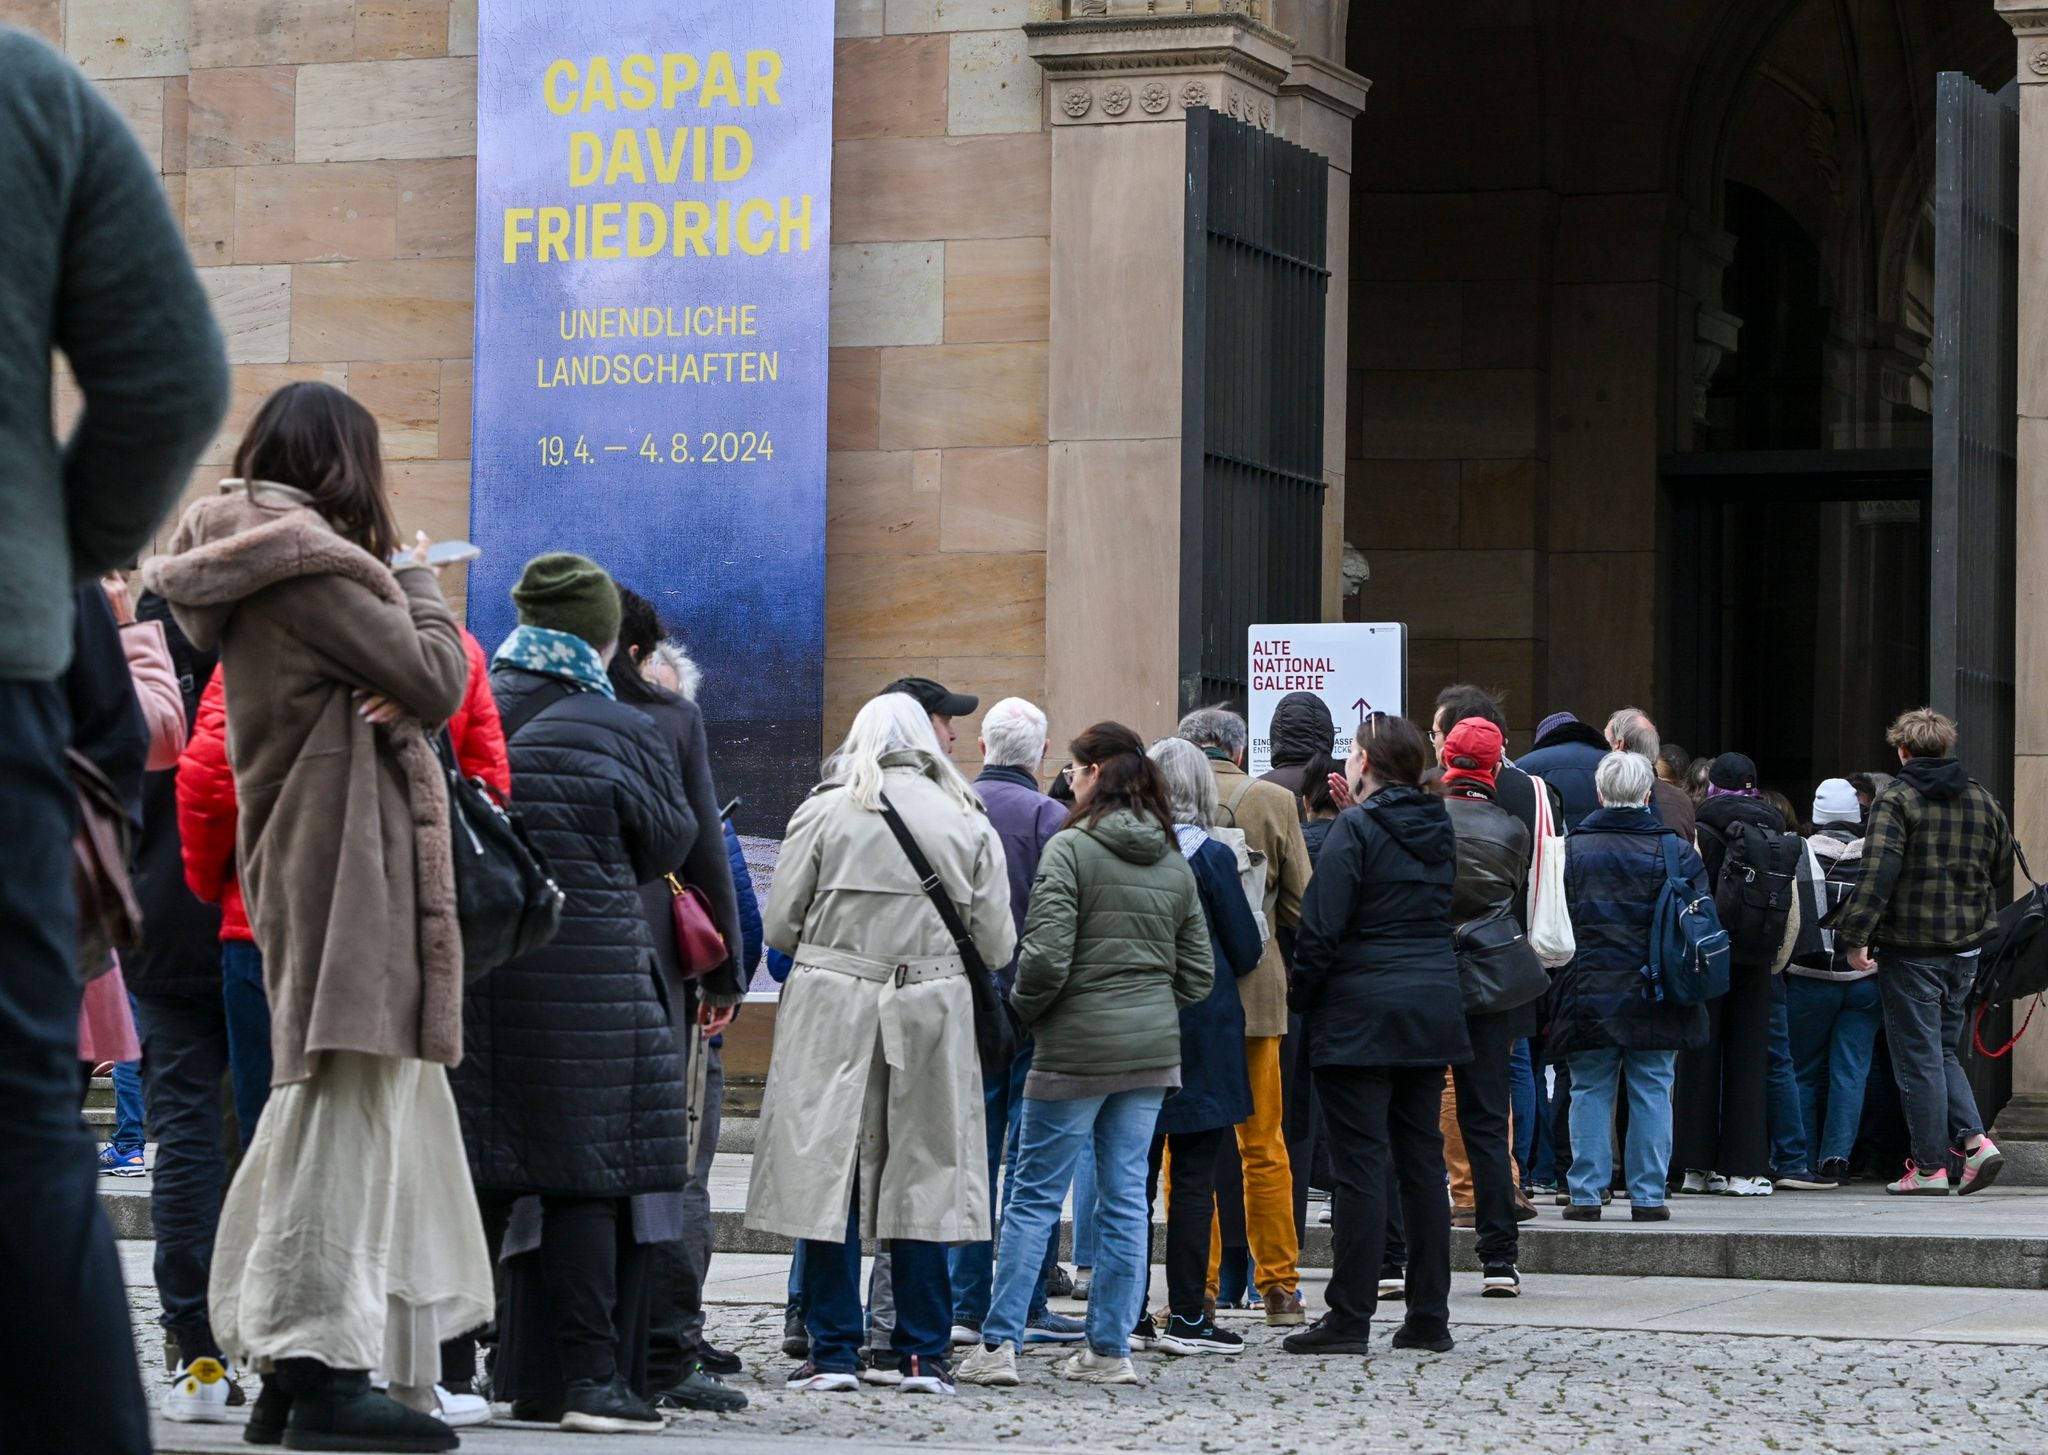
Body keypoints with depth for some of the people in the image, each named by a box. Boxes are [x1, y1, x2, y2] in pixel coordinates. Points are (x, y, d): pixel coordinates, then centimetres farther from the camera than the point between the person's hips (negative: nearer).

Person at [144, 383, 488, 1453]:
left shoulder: (250, 565, 18)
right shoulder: (308, 561, -12)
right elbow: (435, 684, -13)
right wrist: (416, 578, 3)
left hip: (297, 862, 10)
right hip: (352, 851, -10)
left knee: (352, 1096, 13)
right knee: (349, 1092, -11)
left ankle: (291, 1363, 14)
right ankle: (321, 1369, -13)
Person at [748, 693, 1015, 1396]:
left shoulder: (824, 813, -1)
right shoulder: (968, 822, 5)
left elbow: (779, 926, 0)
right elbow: (997, 944, 4)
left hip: (833, 1007, -2)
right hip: (933, 1014, 2)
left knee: (829, 1172, 2)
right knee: (924, 1176, 7)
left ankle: (833, 1351, 2)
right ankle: (924, 1354, 8)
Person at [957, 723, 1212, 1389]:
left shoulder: (1071, 848, -10)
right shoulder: (1174, 862, 9)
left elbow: (1046, 957, -17)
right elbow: (1198, 972, 11)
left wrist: (1020, 1010, 0)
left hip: (1077, 1046, -5)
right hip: (1152, 1049, 5)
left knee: (1034, 1197, 0)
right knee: (1125, 1198, 8)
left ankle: (998, 1345, -2)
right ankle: (1110, 1348, 10)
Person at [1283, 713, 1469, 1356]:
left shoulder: (1356, 829, -11)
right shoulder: (1439, 830, 10)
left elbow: (1321, 929, -14)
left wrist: (1300, 999, -4)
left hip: (1361, 1013, -7)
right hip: (1433, 1008, 7)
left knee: (1360, 1164, -5)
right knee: (1422, 1160, 10)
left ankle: (1350, 1319, -5)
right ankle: (1429, 1316, 12)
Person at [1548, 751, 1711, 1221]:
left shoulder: (1572, 849, -2)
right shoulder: (1676, 851, -3)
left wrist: (1557, 989, 11)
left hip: (1589, 993, 0)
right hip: (1655, 998, 0)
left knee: (1590, 1093, 7)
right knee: (1652, 1094, 5)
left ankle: (1586, 1193, 4)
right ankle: (1648, 1196, 4)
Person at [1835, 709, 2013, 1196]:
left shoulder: (1895, 799, -10)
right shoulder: (1982, 800, 10)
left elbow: (1878, 875, -20)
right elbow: (2003, 873, 15)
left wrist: (1856, 937, -18)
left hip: (1911, 949, -6)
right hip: (1966, 950, 6)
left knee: (1918, 1056, 1)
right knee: (1942, 1048, 17)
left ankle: (1930, 1167, 2)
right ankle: (1973, 1139, 0)